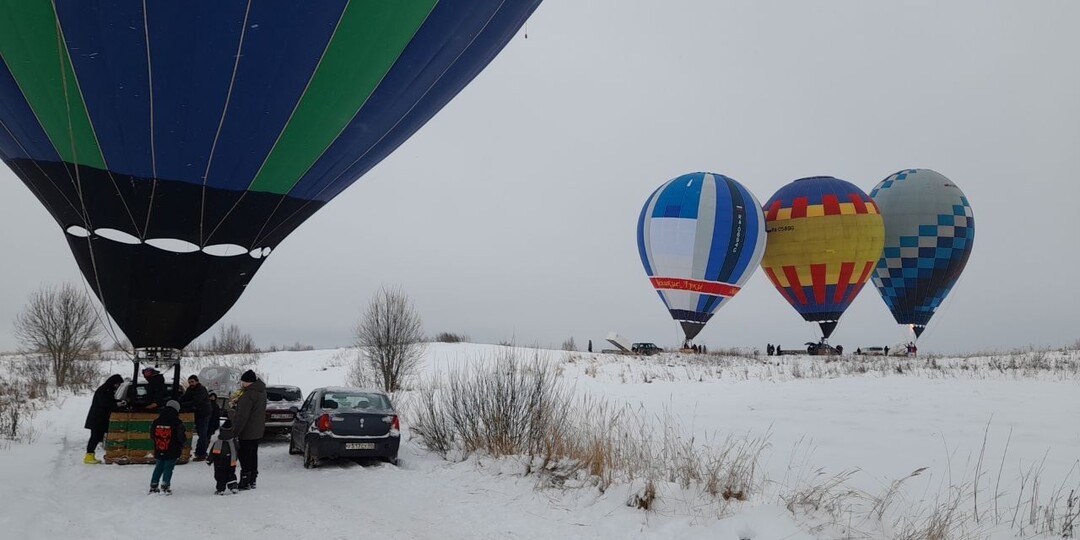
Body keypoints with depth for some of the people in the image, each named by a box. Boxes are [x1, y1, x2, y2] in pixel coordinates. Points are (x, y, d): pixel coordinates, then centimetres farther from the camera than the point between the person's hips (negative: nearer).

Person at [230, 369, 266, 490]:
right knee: (253, 456, 15)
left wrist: (235, 432, -19)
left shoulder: (248, 395, -21)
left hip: (247, 432, -9)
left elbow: (242, 416, -23)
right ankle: (252, 480, 21)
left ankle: (245, 482, 1)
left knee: (245, 457, -2)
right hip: (257, 431, 9)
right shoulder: (261, 392, 9)